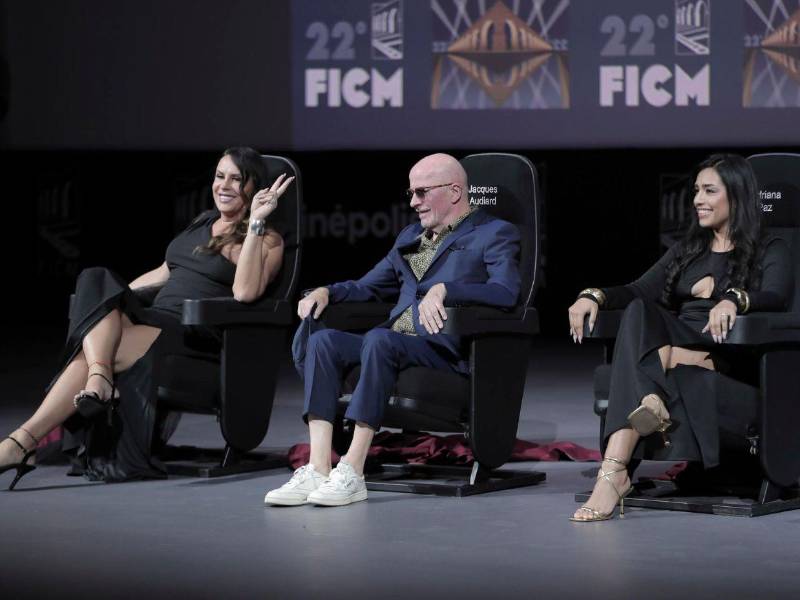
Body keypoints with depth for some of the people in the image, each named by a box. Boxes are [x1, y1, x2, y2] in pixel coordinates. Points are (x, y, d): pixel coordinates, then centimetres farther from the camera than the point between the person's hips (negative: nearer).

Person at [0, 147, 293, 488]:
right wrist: (120, 293, 26)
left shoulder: (267, 241, 3)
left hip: (196, 341, -7)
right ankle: (99, 378, -40)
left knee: (87, 353, -27)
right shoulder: (204, 223, 25)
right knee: (95, 280, -23)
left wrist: (256, 222, -16)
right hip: (156, 317, 7)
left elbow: (245, 292, -17)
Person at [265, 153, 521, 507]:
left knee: (378, 339, -35)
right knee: (323, 341, -20)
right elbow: (368, 288, 33)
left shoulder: (494, 234, 5)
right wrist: (326, 292, 11)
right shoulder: (410, 237, 28)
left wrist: (443, 289, -26)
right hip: (394, 345, 7)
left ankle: (352, 474, -36)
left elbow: (506, 292, -14)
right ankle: (317, 471, -30)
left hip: (447, 350, -7)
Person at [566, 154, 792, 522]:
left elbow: (776, 297, -10)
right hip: (672, 345, 4)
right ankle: (651, 405, -58)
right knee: (637, 310, -32)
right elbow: (640, 290, 13)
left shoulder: (770, 251, 12)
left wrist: (733, 300, -33)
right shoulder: (687, 250, 28)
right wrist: (595, 296, -9)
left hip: (724, 356, -4)